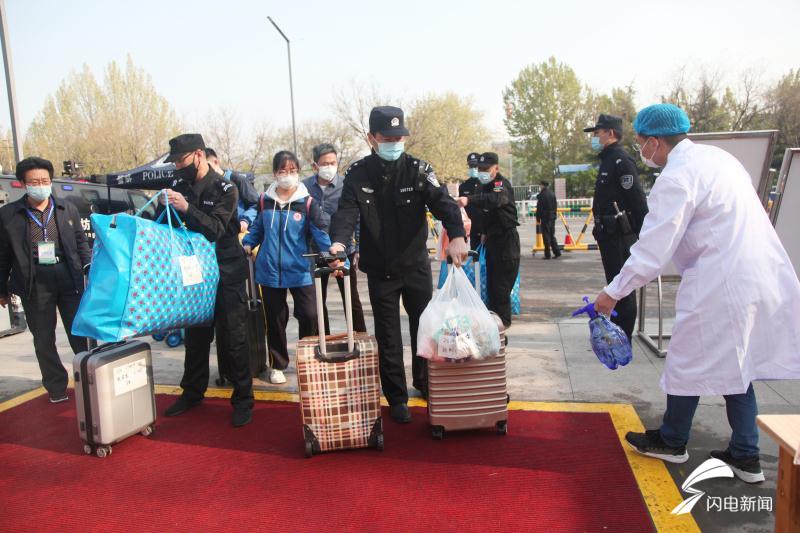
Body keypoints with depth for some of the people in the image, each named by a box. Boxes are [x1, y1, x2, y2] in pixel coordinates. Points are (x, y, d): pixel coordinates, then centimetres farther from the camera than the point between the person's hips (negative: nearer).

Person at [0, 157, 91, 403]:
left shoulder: (68, 209, 6)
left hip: (69, 278, 1)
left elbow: (81, 242, 13)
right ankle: (56, 388, 22)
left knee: (79, 333, 8)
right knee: (44, 339, 9)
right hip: (34, 283, -1)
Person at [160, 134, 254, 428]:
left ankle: (243, 400, 9)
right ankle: (192, 392, 30)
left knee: (233, 338, -2)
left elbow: (216, 229, -21)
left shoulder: (225, 189, -9)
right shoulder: (180, 185, 5)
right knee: (196, 336, 14)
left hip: (227, 274, -5)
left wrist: (186, 208, -31)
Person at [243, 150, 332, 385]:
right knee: (275, 319, 12)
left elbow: (320, 232, -12)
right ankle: (277, 365, 29)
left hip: (300, 271, -2)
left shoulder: (307, 202, -8)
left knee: (309, 315, -7)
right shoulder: (265, 201, 3)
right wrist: (246, 243, 0)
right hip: (269, 271, 3)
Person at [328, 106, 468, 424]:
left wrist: (457, 236, -40)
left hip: (417, 266, 1)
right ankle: (397, 399, 24)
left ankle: (425, 384, 39)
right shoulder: (357, 175, -6)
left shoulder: (418, 170, -8)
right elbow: (347, 212, -15)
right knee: (388, 338, 8)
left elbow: (443, 203, -21)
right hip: (380, 270, 0)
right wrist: (339, 242, -37)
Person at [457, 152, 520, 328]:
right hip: (492, 239, 9)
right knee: (491, 280, 14)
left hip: (506, 239, -9)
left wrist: (469, 199, -53)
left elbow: (494, 199, -40)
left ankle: (503, 319, 5)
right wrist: (485, 232, 12)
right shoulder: (485, 186, 13)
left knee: (501, 283, -5)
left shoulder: (502, 184, -16)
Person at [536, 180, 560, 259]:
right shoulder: (552, 194, 10)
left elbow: (539, 208, -13)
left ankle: (547, 255, -1)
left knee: (546, 236, -2)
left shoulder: (541, 195, -12)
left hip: (545, 217, -7)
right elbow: (555, 206, 13)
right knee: (552, 235, 15)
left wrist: (538, 219, -8)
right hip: (552, 217, 7)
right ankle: (557, 252, 12)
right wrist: (554, 214, 18)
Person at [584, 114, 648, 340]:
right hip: (609, 234, 10)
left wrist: (642, 234, -22)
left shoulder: (621, 161, -14)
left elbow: (638, 200, -21)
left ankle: (623, 337, 4)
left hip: (620, 235, -10)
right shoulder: (607, 160, 17)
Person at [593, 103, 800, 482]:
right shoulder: (716, 156, 13)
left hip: (721, 284, -9)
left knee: (688, 362, 9)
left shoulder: (677, 177, -15)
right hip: (764, 278, 9)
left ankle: (672, 442, 27)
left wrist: (613, 293, -7)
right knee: (735, 365, 17)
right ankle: (745, 456, 25)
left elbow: (652, 251, -17)